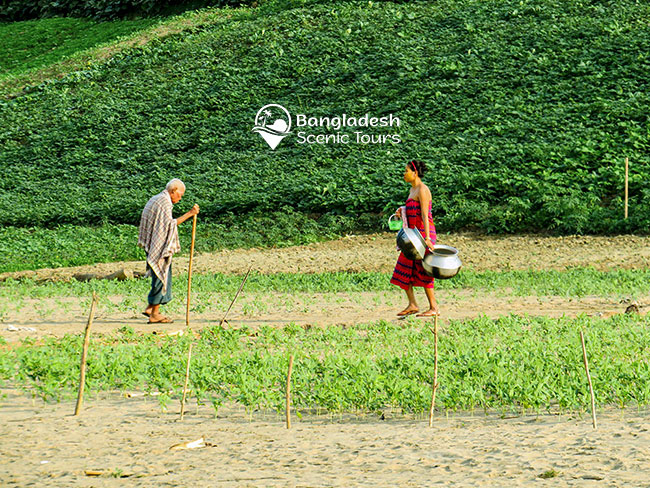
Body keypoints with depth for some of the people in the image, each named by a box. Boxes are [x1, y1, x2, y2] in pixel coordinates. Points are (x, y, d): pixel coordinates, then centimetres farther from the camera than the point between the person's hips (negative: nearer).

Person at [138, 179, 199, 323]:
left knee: (161, 277, 14)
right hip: (159, 246, -10)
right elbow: (170, 224, -23)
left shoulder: (154, 200, 18)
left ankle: (151, 308, 13)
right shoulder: (164, 202, -14)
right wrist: (189, 214, -24)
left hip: (153, 246, 10)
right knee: (161, 277, -6)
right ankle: (155, 314, -5)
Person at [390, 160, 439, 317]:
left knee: (422, 270, -7)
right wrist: (402, 212, 7)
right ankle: (412, 304, 14)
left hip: (423, 232, -10)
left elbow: (424, 215, -21)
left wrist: (427, 238, -26)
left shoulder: (422, 190, -13)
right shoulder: (412, 189, 16)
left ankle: (434, 307, -2)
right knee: (404, 269, 8)